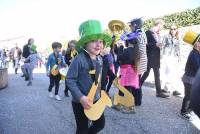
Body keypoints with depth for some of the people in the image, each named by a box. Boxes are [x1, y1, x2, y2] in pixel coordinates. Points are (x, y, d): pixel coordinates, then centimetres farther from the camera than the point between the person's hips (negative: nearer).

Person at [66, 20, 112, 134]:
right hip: (80, 102, -7)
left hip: (96, 100, 7)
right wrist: (81, 97, -27)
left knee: (100, 124, 20)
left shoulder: (99, 60, 1)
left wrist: (100, 92, 15)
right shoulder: (79, 59, -22)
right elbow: (70, 80, -21)